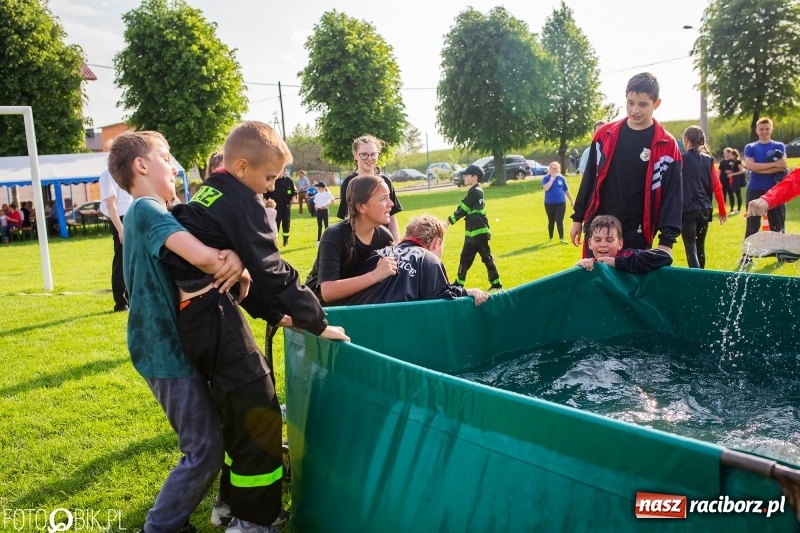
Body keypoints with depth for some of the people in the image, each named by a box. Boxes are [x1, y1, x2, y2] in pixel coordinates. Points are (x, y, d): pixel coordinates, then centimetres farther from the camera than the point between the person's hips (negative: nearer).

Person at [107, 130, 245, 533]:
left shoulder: (144, 212, 16)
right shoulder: (148, 209, -16)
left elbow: (195, 259, 9)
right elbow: (200, 255, -33)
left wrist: (228, 263, -13)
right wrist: (232, 262, -13)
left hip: (166, 344, 10)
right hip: (167, 348, -10)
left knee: (202, 441, 20)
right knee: (205, 449, -4)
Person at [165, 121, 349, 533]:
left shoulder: (207, 194, 17)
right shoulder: (240, 201, -11)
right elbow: (270, 270, -16)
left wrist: (273, 313, 14)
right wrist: (317, 322, -11)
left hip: (195, 315, 10)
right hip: (214, 317, -10)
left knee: (239, 408, 21)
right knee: (259, 411, -1)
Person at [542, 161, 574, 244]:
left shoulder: (562, 178, 4)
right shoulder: (546, 178, -4)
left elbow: (566, 190, 12)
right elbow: (546, 188, -22)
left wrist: (571, 200, 16)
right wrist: (552, 178, -20)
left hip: (561, 203, 1)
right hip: (549, 204, -1)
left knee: (559, 221, -8)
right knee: (551, 221, 11)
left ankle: (562, 239, -9)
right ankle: (551, 238, 25)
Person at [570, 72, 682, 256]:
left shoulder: (667, 145, -5)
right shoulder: (605, 134, 3)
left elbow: (672, 193, -6)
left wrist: (667, 239, -12)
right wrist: (578, 218, 10)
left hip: (637, 233, -2)